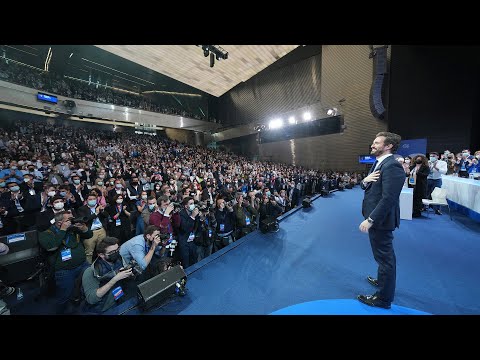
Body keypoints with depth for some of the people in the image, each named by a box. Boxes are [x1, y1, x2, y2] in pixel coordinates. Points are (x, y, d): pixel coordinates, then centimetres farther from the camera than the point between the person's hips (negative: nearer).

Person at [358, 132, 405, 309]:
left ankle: (383, 298, 25)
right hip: (376, 217, 10)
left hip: (381, 219, -10)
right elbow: (367, 187, 12)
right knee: (384, 254, 26)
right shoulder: (379, 163, 10)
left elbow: (388, 198, -26)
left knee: (384, 256, 7)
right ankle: (383, 280, 49)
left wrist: (370, 220, -25)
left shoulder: (392, 166, -21)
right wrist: (365, 180, -11)